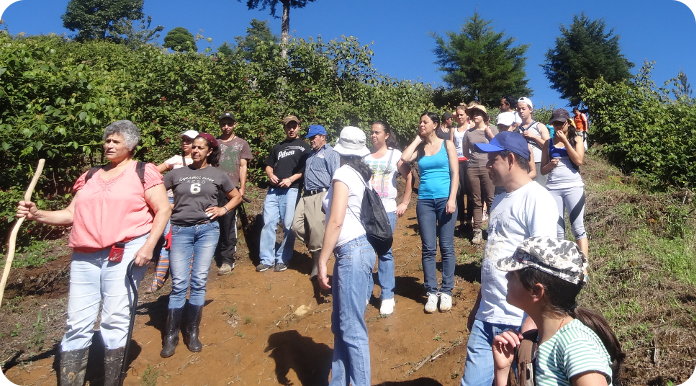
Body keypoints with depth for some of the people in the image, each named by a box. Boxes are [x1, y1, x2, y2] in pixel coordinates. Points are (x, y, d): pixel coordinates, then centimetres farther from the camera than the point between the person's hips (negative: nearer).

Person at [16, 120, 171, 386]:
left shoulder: (143, 172, 1)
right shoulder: (90, 176, 19)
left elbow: (163, 210, -4)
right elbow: (71, 214, 19)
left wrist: (149, 246, -13)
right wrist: (37, 215, 3)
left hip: (125, 253, -5)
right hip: (84, 257, 5)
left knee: (115, 320, 0)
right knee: (78, 324, 6)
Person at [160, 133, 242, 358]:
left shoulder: (218, 175, 9)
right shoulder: (177, 173, 9)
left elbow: (236, 196, 19)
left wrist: (223, 209, 5)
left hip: (207, 229, 0)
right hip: (181, 230, 0)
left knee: (199, 282, 1)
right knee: (179, 283, -3)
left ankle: (192, 333, 13)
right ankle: (171, 336, 8)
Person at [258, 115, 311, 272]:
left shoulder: (304, 146, 8)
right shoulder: (277, 147, 24)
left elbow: (305, 168, -2)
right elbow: (269, 165, 25)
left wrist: (291, 179, -14)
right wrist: (270, 175, 2)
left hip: (292, 189, -4)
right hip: (273, 190, 5)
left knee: (288, 225, -3)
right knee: (268, 223, 0)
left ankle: (282, 259, 7)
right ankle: (266, 259, 7)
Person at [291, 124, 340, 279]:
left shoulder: (331, 153, -2)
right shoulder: (311, 154, 24)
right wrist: (304, 190, 19)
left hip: (320, 196, -8)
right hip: (306, 196, 8)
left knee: (317, 231, -7)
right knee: (297, 226, 1)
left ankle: (317, 269, 4)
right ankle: (314, 248, 21)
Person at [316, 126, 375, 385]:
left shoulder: (343, 173, -9)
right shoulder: (361, 175, 16)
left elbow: (336, 221, -16)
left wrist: (322, 261, -13)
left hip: (353, 252, -9)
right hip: (358, 250, 9)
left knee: (352, 328, -3)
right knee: (341, 324, 16)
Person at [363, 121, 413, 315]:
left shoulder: (395, 155, 4)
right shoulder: (365, 155, 8)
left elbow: (409, 177, 5)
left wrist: (404, 203, 0)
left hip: (387, 209, -2)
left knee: (385, 252, 0)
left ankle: (387, 295, 10)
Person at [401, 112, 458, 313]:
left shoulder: (446, 144, 6)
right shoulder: (419, 147, 13)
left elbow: (455, 173, 0)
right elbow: (404, 158, -9)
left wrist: (452, 199, -10)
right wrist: (418, 139, 3)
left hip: (444, 199, -2)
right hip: (425, 201, 2)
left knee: (446, 247, 2)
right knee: (428, 249, 2)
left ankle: (446, 291, 10)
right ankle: (431, 291, 9)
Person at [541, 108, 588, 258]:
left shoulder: (576, 139, 9)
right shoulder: (549, 143, 13)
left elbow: (579, 161, -8)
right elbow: (543, 170, 13)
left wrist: (565, 141, -6)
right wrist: (551, 165, -9)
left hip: (574, 186, -2)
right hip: (553, 188, 2)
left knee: (578, 228, -6)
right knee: (557, 230, 2)